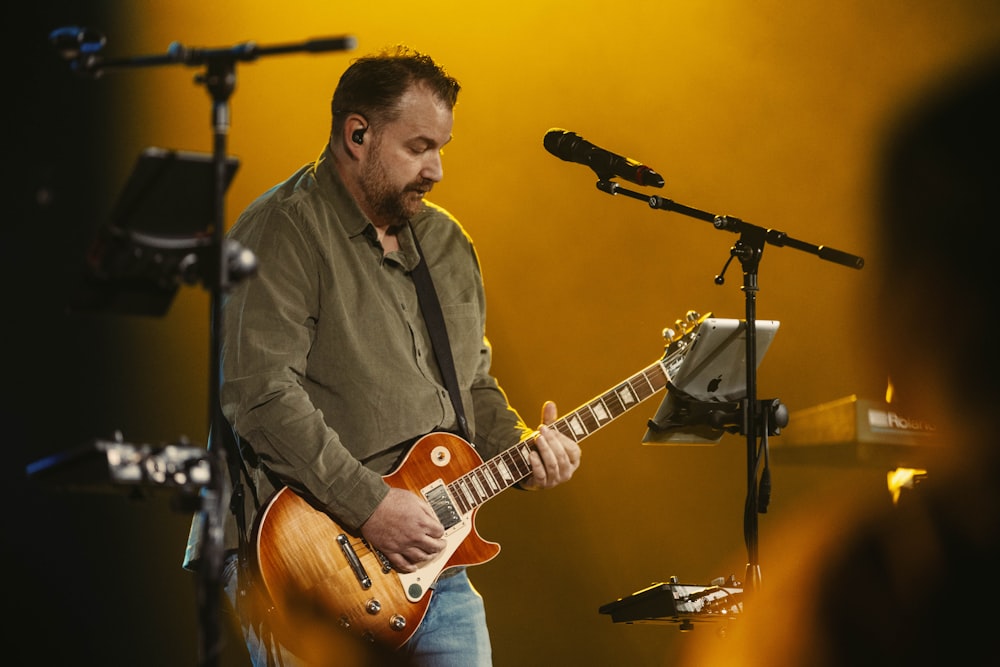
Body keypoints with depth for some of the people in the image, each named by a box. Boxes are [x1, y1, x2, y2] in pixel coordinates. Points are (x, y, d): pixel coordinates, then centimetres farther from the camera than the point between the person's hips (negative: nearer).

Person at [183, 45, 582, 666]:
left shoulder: (447, 242, 16)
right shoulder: (282, 232, -11)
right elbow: (260, 393, -21)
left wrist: (520, 448, 6)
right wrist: (368, 505, -22)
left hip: (432, 561, 8)